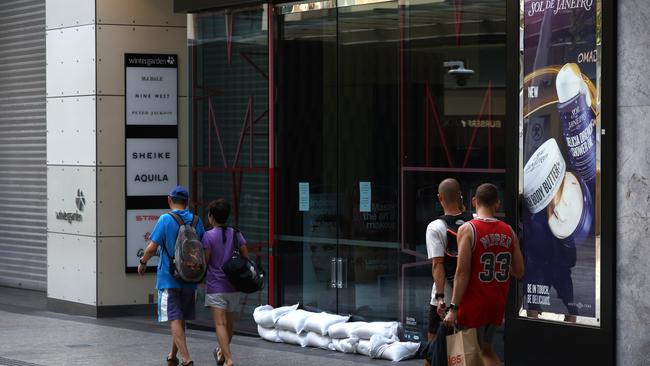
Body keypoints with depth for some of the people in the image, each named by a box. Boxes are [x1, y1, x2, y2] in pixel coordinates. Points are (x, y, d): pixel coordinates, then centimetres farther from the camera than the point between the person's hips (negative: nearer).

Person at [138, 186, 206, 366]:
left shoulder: (166, 219, -10)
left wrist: (142, 262, 5)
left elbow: (152, 248, -13)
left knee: (175, 320, -7)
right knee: (181, 319, 17)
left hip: (169, 278, -5)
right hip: (190, 280, 5)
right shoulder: (197, 221, 3)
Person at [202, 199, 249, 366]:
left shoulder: (208, 236, -10)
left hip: (215, 287, -5)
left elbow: (204, 261, -10)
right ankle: (222, 352, 39)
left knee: (220, 324, -10)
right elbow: (246, 258, 3)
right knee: (228, 322, 21)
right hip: (233, 286, 5)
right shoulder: (236, 234, 3)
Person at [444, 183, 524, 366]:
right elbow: (519, 272, 8)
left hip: (474, 305, -5)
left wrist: (453, 308, -15)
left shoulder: (467, 229, -12)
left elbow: (462, 273, -17)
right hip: (497, 304, 5)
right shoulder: (509, 232, 3)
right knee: (486, 349, 21)